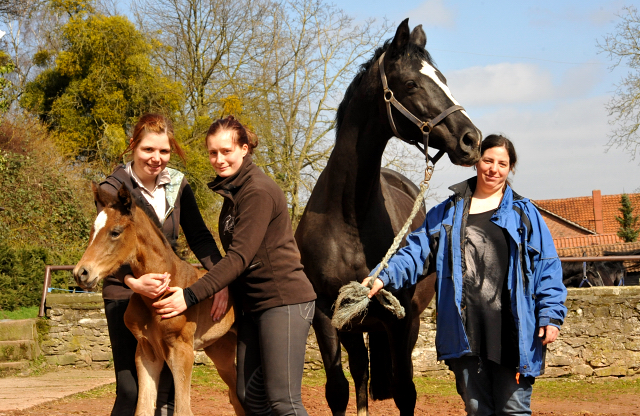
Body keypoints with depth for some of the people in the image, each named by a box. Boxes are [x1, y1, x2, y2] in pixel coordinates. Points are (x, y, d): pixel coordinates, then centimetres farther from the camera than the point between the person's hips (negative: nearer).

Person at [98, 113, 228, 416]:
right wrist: (133, 282, -40)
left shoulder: (178, 186, 5)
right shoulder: (113, 189, -10)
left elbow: (199, 237, 5)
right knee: (131, 389, -7)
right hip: (126, 297, -4)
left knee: (167, 389, 6)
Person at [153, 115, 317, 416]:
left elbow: (239, 257, -22)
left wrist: (191, 295, -24)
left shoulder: (258, 192, -15)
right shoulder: (233, 192, 15)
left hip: (285, 301, -10)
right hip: (254, 304, 10)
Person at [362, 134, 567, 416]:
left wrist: (551, 315, -7)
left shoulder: (524, 213, 6)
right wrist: (384, 276, -7)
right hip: (464, 332, 3)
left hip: (510, 334, -2)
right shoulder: (447, 212, 13)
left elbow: (547, 267, 3)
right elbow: (417, 252, 10)